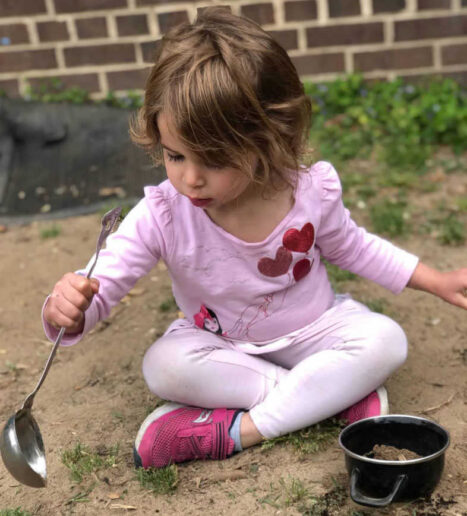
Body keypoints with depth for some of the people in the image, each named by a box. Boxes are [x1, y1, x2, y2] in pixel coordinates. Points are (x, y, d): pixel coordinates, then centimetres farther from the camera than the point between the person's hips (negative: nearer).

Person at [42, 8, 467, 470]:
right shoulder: (161, 216, -26)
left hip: (311, 331, 1)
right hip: (220, 345, 0)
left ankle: (238, 428, -26)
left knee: (385, 340, -25)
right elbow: (98, 288, -26)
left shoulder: (312, 193, -20)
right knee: (164, 366, -30)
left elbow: (351, 246, 1)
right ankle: (336, 391, -21)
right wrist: (68, 309, -51)